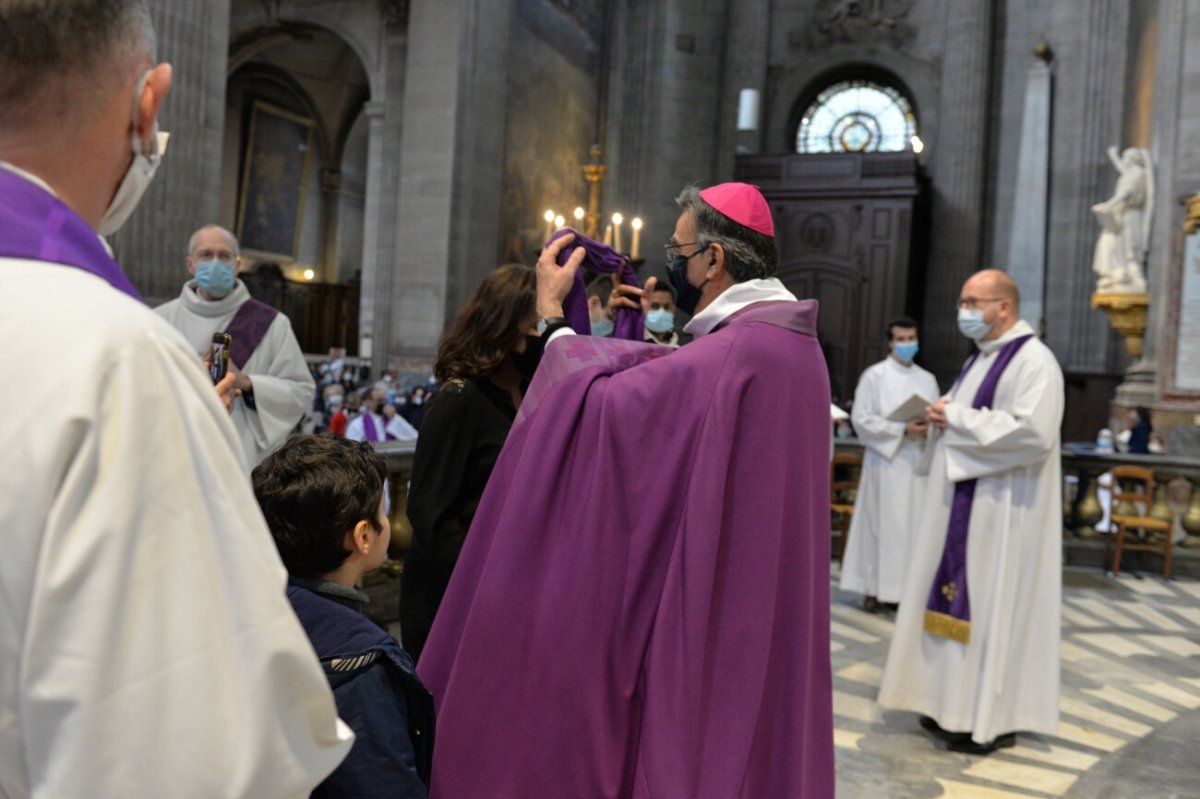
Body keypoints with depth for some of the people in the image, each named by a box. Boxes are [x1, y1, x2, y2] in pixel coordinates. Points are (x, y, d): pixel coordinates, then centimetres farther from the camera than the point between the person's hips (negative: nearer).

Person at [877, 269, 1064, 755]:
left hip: (1002, 509, -9)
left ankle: (994, 719, 8)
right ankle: (956, 703, 21)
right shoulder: (980, 360, 17)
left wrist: (957, 418, -18)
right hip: (964, 502, 9)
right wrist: (943, 418, 2)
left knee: (992, 605, -3)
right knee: (959, 599, 11)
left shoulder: (1034, 360, -12)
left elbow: (1033, 432, -26)